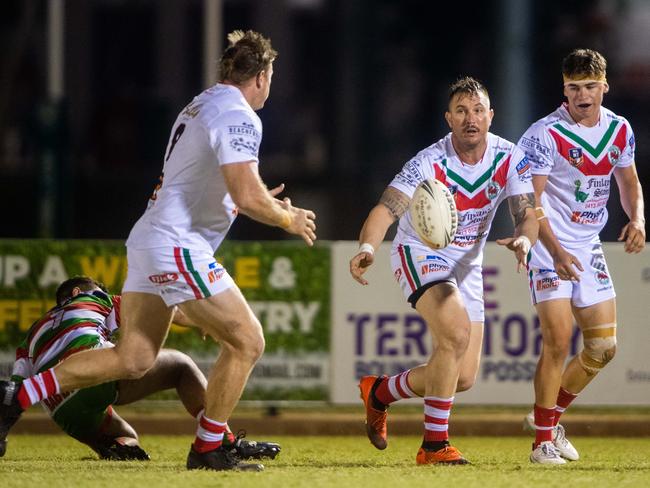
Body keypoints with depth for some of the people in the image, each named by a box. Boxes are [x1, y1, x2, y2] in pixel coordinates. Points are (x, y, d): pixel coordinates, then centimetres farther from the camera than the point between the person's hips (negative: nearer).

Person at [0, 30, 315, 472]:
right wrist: (287, 219, -3)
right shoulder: (239, 117, -12)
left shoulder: (199, 107, 19)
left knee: (134, 358, 9)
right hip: (178, 246, -10)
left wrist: (263, 203, 28)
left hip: (150, 239, 10)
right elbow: (246, 196, -22)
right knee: (247, 341, -2)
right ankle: (208, 449, 4)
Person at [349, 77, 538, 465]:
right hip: (420, 255, -6)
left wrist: (523, 239, -40)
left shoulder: (510, 159, -10)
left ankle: (380, 392, 32)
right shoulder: (430, 163, -22)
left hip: (467, 265, 6)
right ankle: (435, 446, -22)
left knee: (463, 379, 5)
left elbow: (528, 215, -15)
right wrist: (368, 248, -52)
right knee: (457, 333, -31)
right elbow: (386, 209, -31)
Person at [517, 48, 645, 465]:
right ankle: (543, 441, -7)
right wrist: (555, 251, -31)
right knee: (558, 340, -16)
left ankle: (551, 417, 26)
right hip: (549, 247, -6)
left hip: (590, 248, 6)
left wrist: (637, 219, -4)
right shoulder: (546, 134, -16)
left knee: (603, 349, 6)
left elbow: (629, 181, 18)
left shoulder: (620, 130, 3)